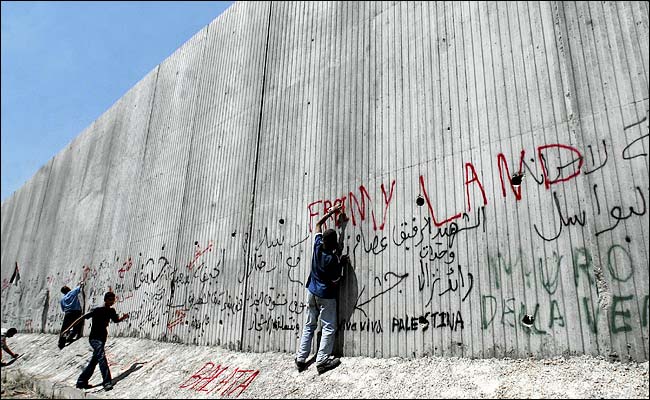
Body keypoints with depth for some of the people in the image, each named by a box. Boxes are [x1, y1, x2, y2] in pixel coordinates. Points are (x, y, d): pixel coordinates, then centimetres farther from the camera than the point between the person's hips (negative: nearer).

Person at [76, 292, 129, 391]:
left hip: (102, 338, 8)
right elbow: (84, 317, -19)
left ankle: (81, 382, 28)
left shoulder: (111, 311, 4)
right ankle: (107, 382, -25)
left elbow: (116, 320, 21)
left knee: (94, 360, 14)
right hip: (94, 338, -8)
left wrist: (123, 317, 1)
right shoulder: (97, 310, -17)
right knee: (102, 357, -21)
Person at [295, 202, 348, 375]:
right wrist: (341, 264, -3)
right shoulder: (333, 259, -21)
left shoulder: (317, 246, -8)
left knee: (309, 325, 13)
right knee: (329, 328, 4)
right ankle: (322, 361, 2)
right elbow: (335, 283, -12)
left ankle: (301, 359, 14)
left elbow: (318, 224, 9)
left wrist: (331, 211, 14)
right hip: (326, 296, -6)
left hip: (311, 292, 6)